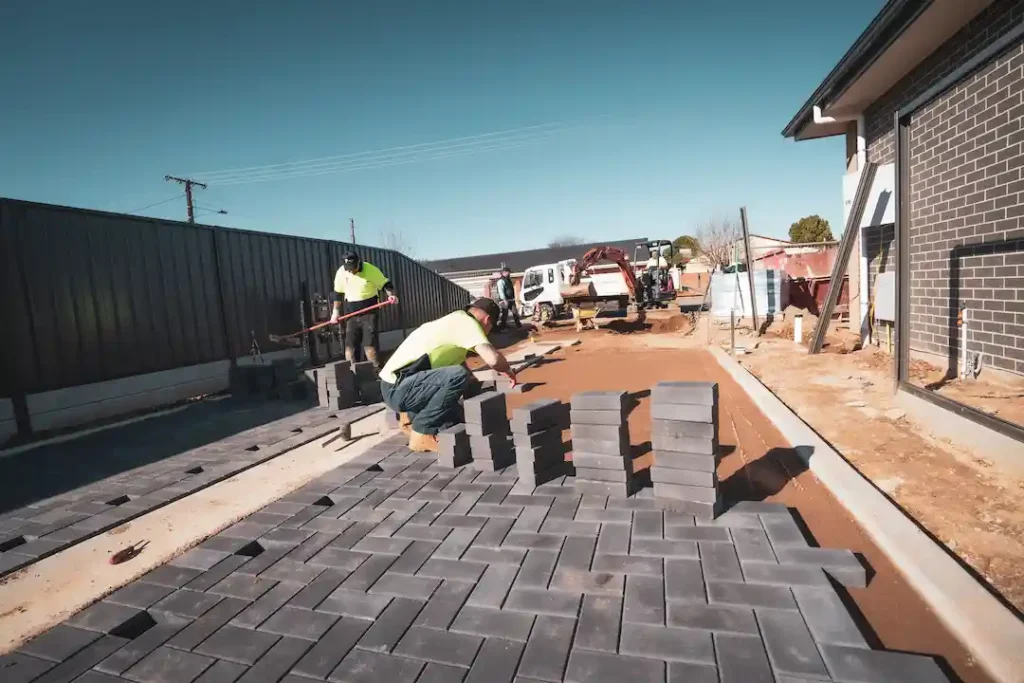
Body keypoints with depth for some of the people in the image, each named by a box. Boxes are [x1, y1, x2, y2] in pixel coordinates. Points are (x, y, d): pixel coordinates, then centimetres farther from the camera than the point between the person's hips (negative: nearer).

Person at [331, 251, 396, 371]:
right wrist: (336, 311, 9)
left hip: (369, 311, -3)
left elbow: (385, 283, -8)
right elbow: (338, 293, 9)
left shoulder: (371, 270, -15)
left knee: (369, 342, -8)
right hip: (351, 312, 4)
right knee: (349, 342, 2)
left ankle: (376, 369, -2)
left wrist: (391, 294, -28)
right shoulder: (341, 272, -4)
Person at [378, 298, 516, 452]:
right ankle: (421, 434, -11)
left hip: (399, 386, 9)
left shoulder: (454, 322, 18)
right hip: (397, 388, -9)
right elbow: (493, 358, -22)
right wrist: (508, 370, -1)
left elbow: (461, 362, 27)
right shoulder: (467, 323, -10)